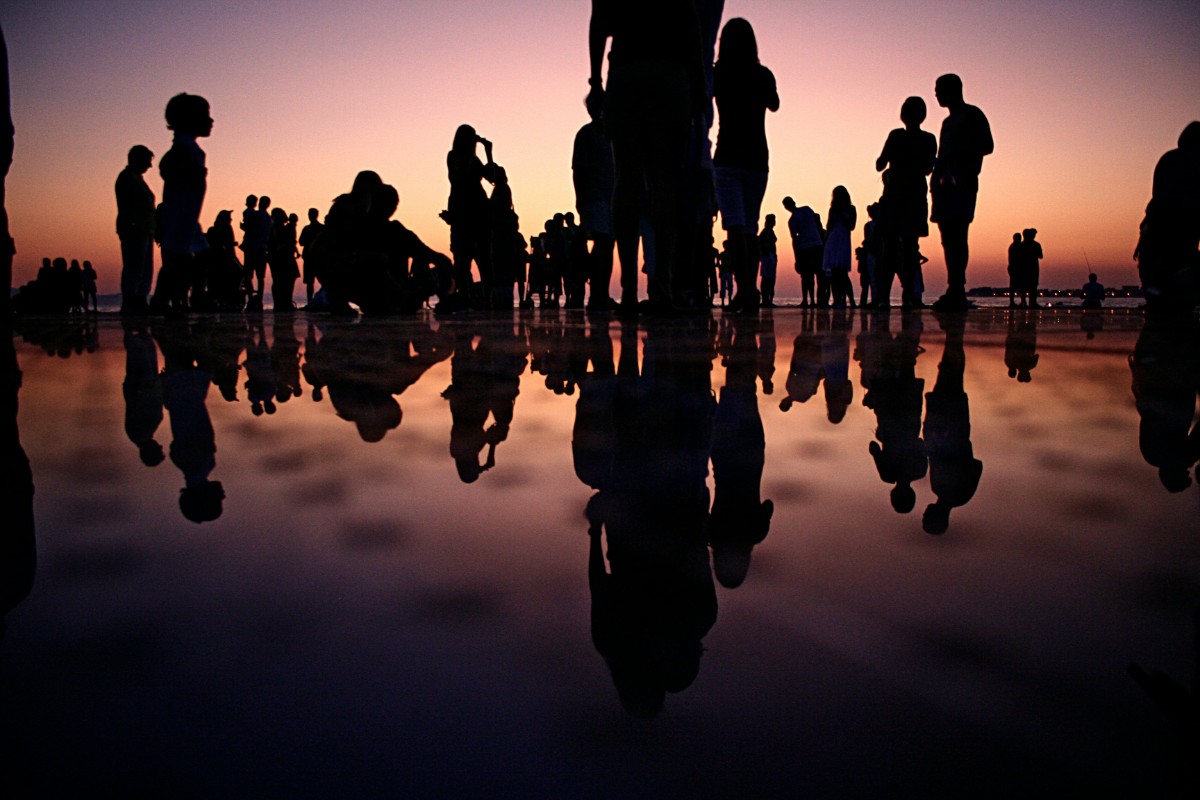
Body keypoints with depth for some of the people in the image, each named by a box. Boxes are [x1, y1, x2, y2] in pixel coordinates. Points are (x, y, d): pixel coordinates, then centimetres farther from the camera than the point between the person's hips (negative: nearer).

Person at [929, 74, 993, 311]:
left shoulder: (972, 114, 3)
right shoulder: (948, 122, 27)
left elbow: (987, 146, -8)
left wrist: (958, 158, -16)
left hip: (962, 184, -8)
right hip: (945, 184, 8)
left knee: (956, 237, -18)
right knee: (949, 239, 2)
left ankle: (956, 292, -24)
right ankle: (955, 293, 1)